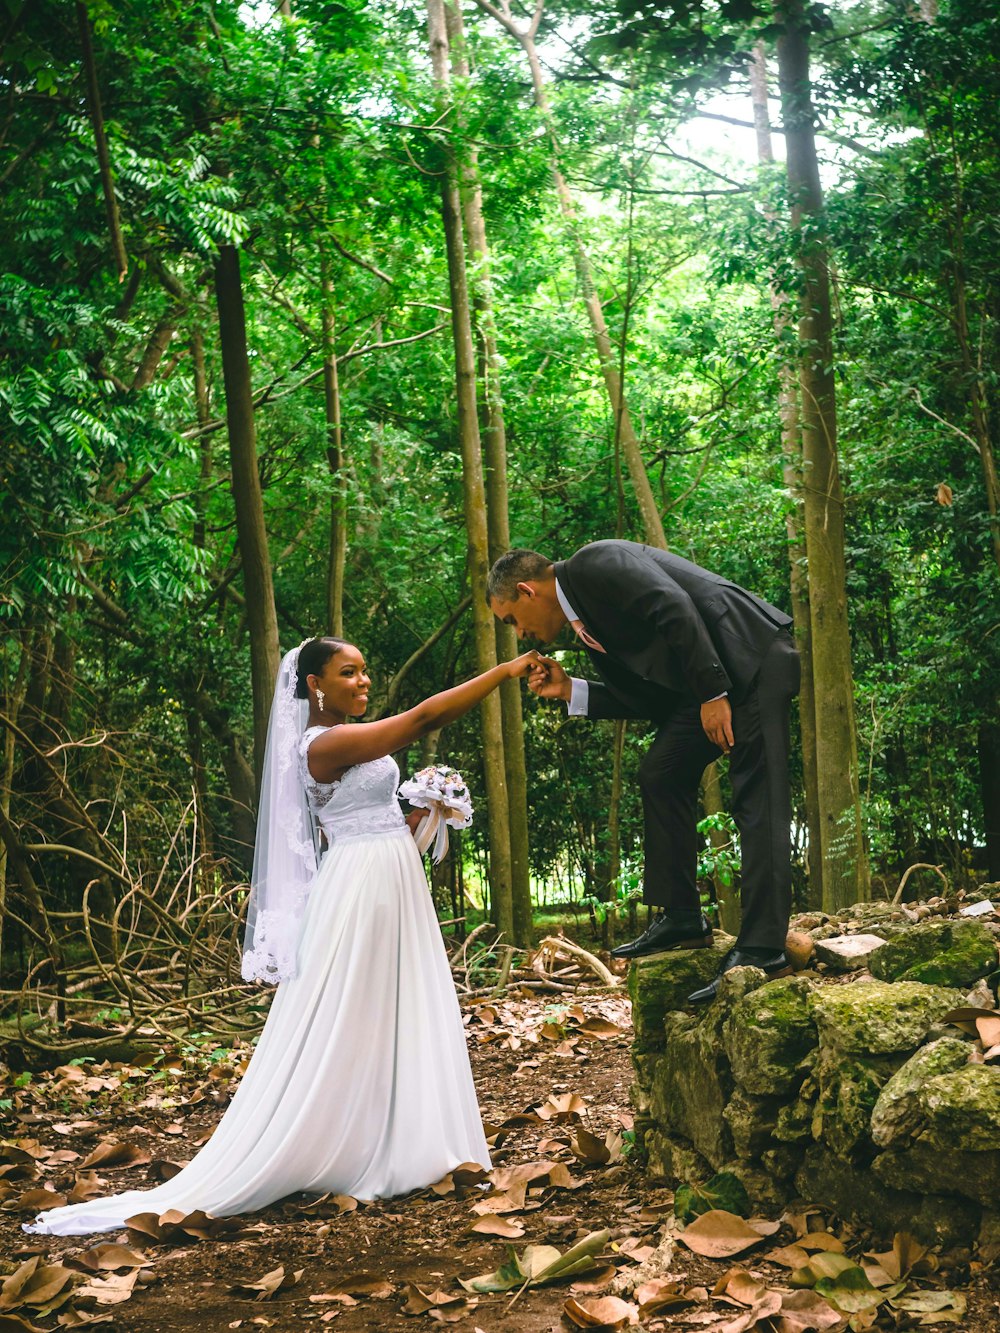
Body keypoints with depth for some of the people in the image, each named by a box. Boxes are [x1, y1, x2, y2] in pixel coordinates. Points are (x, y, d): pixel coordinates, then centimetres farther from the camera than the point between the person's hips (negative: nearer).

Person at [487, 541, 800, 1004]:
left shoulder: (595, 563, -10)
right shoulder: (585, 619, 17)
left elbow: (675, 609, -23)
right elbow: (655, 696, 15)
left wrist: (711, 693, -23)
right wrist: (571, 691, 9)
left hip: (754, 657, -10)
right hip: (711, 682, 10)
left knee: (756, 804, -12)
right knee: (661, 776, 9)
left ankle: (761, 948, -13)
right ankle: (681, 917, 14)